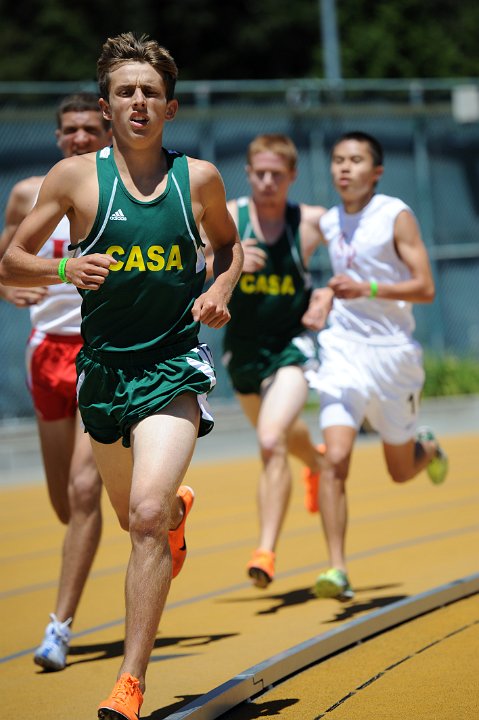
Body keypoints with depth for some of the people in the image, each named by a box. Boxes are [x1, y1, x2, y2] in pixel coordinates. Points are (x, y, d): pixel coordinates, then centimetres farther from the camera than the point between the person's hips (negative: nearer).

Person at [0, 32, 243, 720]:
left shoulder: (199, 177, 0)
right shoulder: (76, 175, -3)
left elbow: (229, 246, 20)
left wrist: (218, 291, -1)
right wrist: (65, 268, -18)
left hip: (174, 370, -2)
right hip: (104, 369, 2)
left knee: (147, 517, -21)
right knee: (136, 517, 20)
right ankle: (181, 506, 60)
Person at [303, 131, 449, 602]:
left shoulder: (396, 216, -8)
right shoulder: (329, 224, 7)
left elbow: (425, 288, -13)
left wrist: (366, 289, -25)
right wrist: (327, 300, 7)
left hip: (392, 352, -2)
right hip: (342, 350, 3)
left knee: (400, 471, 12)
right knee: (335, 459, -17)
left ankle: (427, 448, 49)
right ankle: (336, 570, -15)